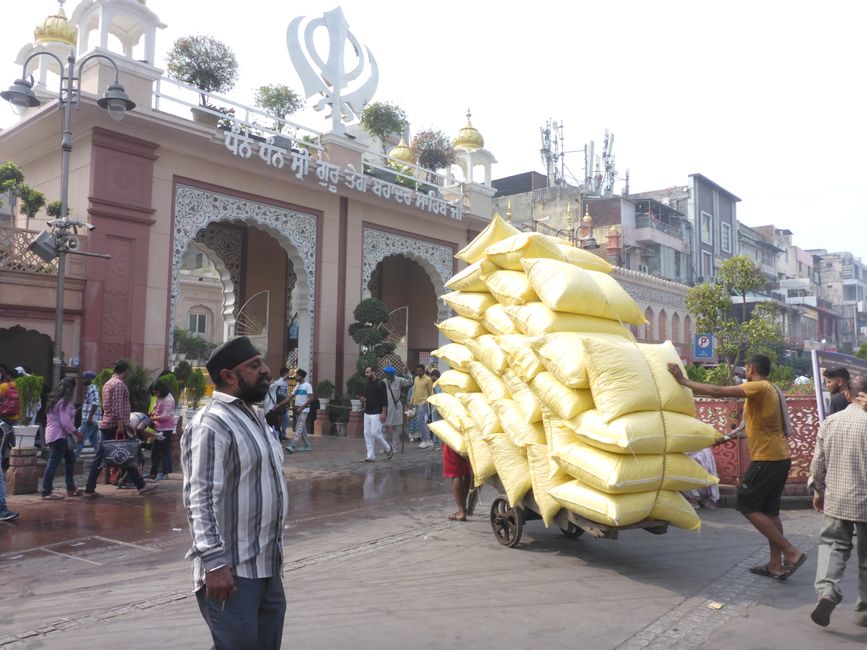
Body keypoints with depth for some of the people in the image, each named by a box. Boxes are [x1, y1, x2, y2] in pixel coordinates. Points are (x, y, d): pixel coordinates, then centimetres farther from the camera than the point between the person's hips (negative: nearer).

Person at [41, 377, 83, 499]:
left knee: (70, 459, 15)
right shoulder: (64, 402, -15)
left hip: (56, 434, 10)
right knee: (54, 462, -8)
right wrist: (77, 433, -11)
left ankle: (71, 488, 21)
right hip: (59, 435, -10)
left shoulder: (57, 400, 15)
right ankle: (46, 492, -6)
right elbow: (65, 422, -21)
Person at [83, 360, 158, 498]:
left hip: (105, 425, 9)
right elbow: (117, 406, -20)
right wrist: (120, 424, -22)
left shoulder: (107, 383, 18)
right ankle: (141, 485, 6)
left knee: (100, 457, 6)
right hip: (115, 426, -9)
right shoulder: (119, 384, -12)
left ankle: (89, 489, 5)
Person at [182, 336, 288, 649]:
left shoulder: (256, 416, 14)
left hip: (268, 567, 9)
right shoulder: (212, 423, -17)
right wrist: (215, 563, -26)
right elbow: (201, 499, -22)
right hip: (232, 571, -9)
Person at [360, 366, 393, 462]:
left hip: (377, 413, -8)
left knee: (375, 433, -11)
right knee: (367, 434, 3)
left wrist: (383, 413, -18)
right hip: (367, 413, 8)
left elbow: (384, 399, -12)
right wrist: (363, 399, 1)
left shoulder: (380, 384, -8)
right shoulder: (366, 385, 13)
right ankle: (370, 456, 8)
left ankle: (388, 449, 11)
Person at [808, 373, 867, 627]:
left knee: (832, 544, 12)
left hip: (835, 500, 3)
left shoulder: (830, 421, 0)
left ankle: (827, 590, -11)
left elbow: (818, 462, 5)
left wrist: (818, 491, 17)